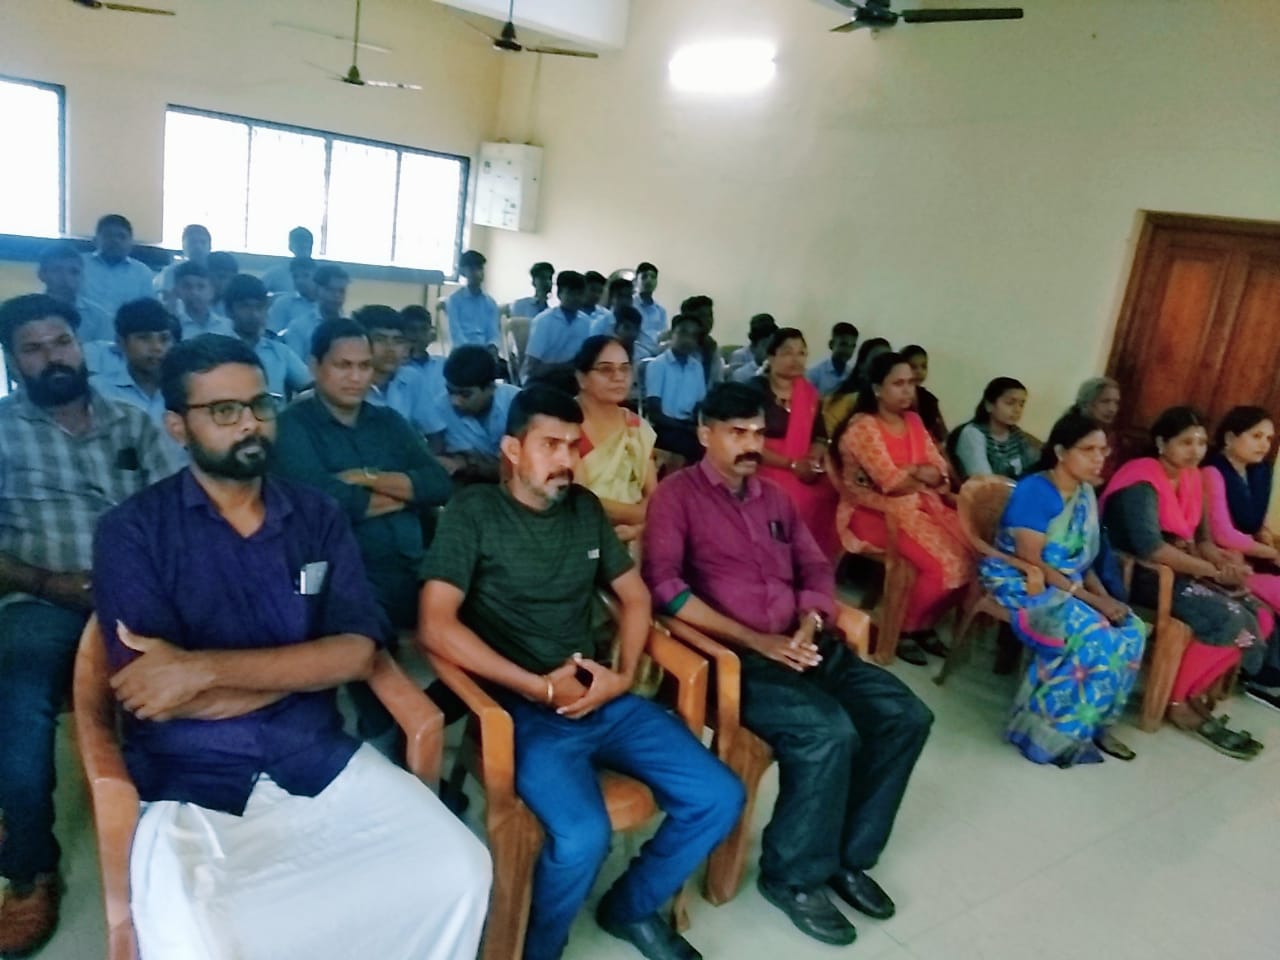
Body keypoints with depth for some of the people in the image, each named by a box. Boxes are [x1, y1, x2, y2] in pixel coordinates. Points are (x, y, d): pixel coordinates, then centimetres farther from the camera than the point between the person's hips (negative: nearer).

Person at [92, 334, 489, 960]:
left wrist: (205, 667, -15)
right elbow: (154, 695, -12)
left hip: (322, 759, 3)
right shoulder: (132, 531, -1)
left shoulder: (318, 517, 7)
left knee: (461, 872, -13)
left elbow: (357, 652, -5)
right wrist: (306, 665, -8)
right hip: (189, 780, -2)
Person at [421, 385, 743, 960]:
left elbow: (635, 596, 16)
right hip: (522, 709, -6)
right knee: (583, 836, -30)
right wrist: (540, 687, -16)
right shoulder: (473, 512, -7)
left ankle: (632, 907, 22)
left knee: (719, 798, -5)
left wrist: (623, 676, -2)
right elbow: (436, 627, -17)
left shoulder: (585, 508, 10)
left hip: (601, 698, 6)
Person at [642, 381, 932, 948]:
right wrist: (756, 640, -18)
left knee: (906, 716, -5)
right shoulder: (677, 494, -3)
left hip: (804, 646, 7)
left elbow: (817, 568, 18)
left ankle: (849, 854, 12)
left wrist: (809, 624, -5)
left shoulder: (774, 498, 20)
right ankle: (794, 875, -3)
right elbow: (664, 586, -15)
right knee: (830, 731, -28)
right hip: (733, 656, -7)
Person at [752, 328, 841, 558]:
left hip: (802, 472, 4)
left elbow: (820, 438, 13)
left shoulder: (810, 394, 10)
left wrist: (814, 460, -9)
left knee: (829, 495, -19)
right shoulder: (755, 390, -4)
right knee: (797, 499, -27)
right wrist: (791, 464, -14)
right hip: (764, 470, -4)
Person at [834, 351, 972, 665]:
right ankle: (904, 630, 1)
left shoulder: (913, 421, 11)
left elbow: (939, 468, 5)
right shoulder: (863, 427, -13)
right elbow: (890, 481, -19)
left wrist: (913, 472, -16)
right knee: (941, 564, -23)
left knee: (968, 555, -11)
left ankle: (925, 625, 9)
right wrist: (925, 478, -3)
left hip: (919, 504, 7)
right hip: (877, 511, -7)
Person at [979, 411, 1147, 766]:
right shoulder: (1034, 491, -18)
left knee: (1131, 631, -11)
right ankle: (1052, 732, -12)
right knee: (1093, 638, -27)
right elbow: (1032, 562, -22)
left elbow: (1082, 558, 10)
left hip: (1067, 587, 8)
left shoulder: (1086, 492, 7)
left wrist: (1105, 596, -8)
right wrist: (1091, 600, -21)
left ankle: (1092, 724, 2)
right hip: (1022, 584, -8)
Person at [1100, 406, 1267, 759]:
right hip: (1139, 576, -9)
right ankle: (1180, 702, -7)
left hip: (1182, 571, 9)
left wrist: (1226, 561, -12)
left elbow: (1200, 537, 10)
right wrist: (1214, 571, -24)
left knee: (1259, 617, -6)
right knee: (1229, 619, -23)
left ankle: (1199, 693, 1)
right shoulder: (1142, 483, -18)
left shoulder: (1190, 479, 10)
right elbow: (1150, 548, -29)